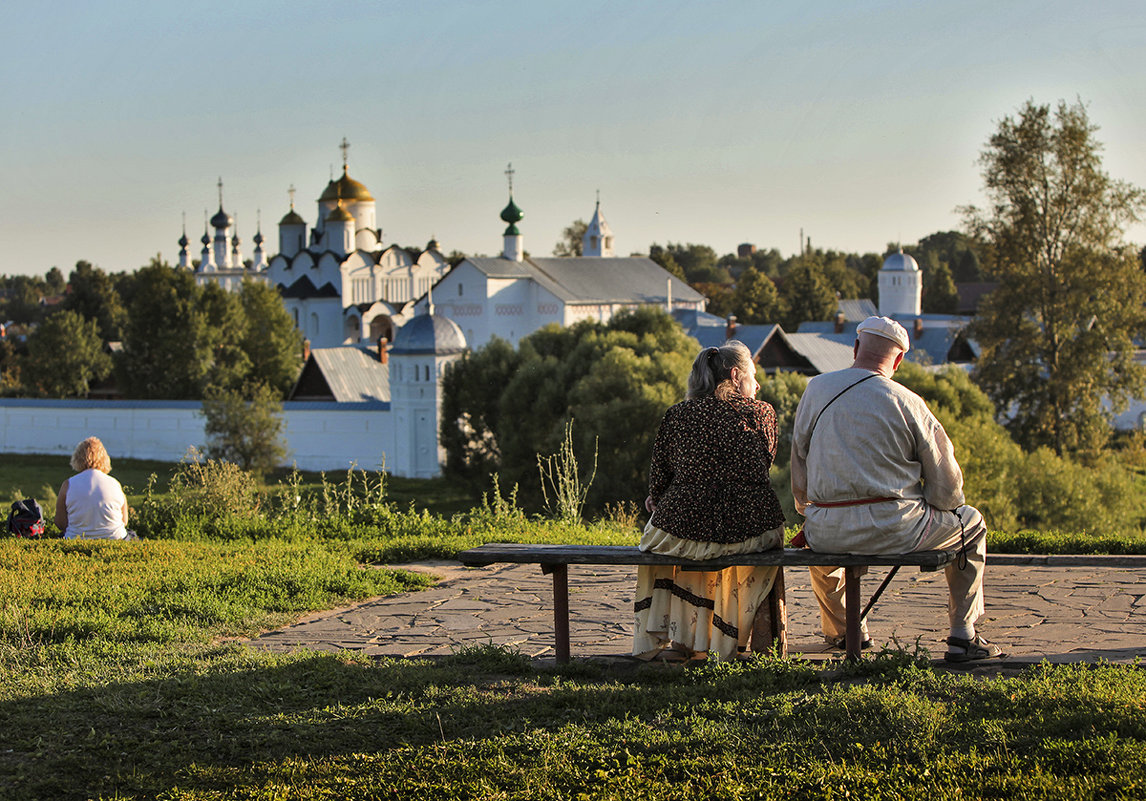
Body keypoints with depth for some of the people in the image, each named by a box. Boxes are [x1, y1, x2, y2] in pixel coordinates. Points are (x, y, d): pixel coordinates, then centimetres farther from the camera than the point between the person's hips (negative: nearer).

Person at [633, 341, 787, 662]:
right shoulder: (761, 412, 0)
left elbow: (658, 482, 5)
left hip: (685, 529, 0)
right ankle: (727, 643, 39)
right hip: (750, 532, 0)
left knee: (655, 534, 35)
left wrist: (660, 502, 25)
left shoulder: (676, 415, 1)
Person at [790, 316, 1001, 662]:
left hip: (826, 533, 4)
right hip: (892, 529, -4)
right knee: (971, 522, 21)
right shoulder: (907, 403, -7)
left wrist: (805, 510, 30)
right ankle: (962, 637, 18)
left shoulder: (816, 390, 2)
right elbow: (946, 486, -2)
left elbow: (799, 459, 14)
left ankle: (840, 630, 51)